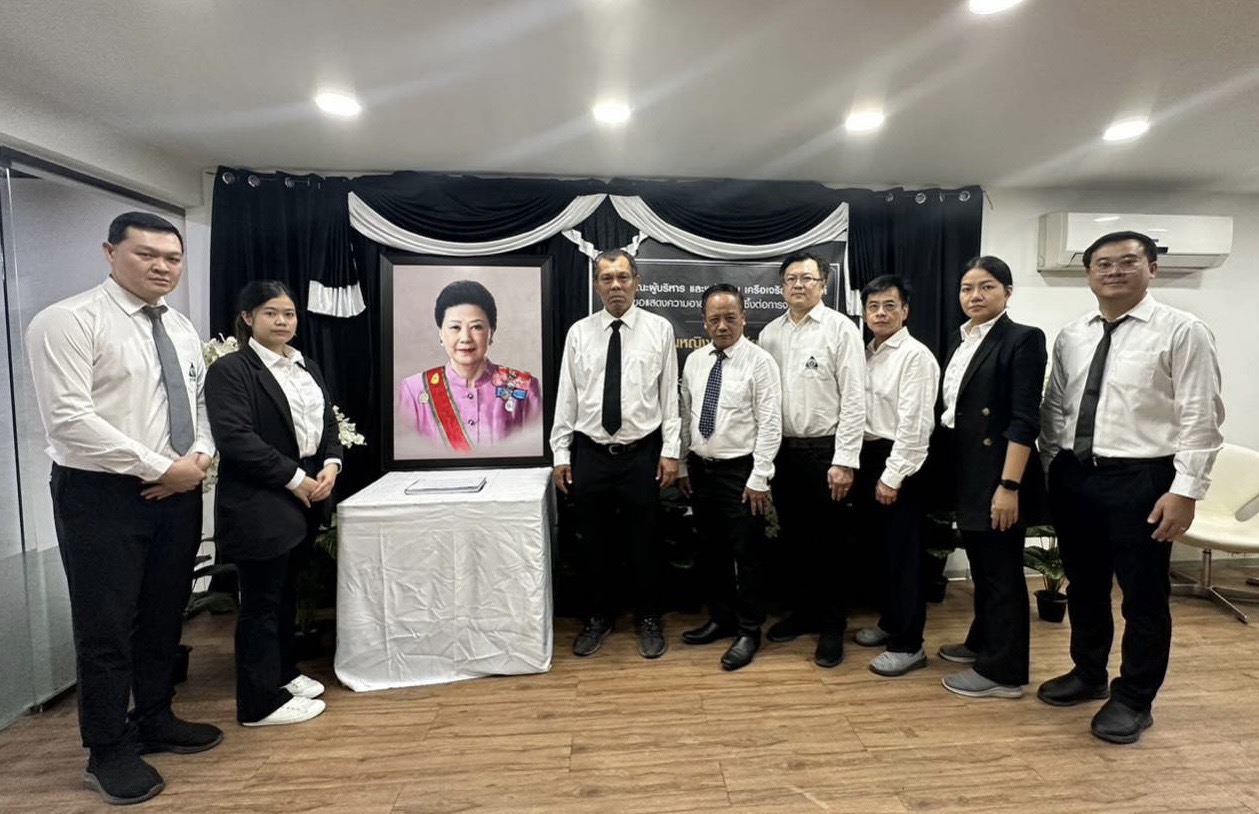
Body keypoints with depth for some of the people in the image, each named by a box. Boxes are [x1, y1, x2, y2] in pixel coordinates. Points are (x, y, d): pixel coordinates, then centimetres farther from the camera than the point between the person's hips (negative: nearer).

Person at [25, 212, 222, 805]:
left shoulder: (182, 328, 11)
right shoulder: (67, 321, -11)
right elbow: (68, 419, -19)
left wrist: (200, 457, -6)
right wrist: (159, 469, -19)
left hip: (179, 493, 7)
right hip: (102, 496, -6)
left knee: (164, 617, 17)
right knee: (106, 628, 6)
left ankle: (154, 721, 36)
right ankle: (108, 751, 25)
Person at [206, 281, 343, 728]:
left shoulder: (307, 367, 14)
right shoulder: (230, 370, -9)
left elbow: (329, 423, 15)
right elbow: (236, 438, -18)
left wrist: (331, 465, -4)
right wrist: (294, 479, -17)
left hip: (304, 501, 7)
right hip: (258, 506, -7)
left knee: (285, 593, 19)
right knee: (261, 602, 3)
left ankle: (283, 672, 35)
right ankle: (262, 701, 15)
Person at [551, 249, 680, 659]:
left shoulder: (659, 329, 0)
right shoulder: (579, 332, 4)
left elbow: (670, 394, -1)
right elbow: (566, 396, 4)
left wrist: (670, 451, -5)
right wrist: (561, 454, 1)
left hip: (642, 454, -1)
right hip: (590, 453, 2)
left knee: (643, 541, 10)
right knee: (594, 541, 12)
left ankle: (648, 618, 30)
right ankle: (597, 617, 32)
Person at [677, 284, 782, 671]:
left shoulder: (760, 362, -10)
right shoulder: (694, 361, 6)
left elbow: (770, 425, -13)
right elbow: (685, 417, 11)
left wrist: (759, 479, -16)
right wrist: (681, 465, 8)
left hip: (741, 471, -5)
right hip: (700, 469, 6)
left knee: (746, 554, 5)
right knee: (711, 551, 17)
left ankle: (748, 632, 22)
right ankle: (720, 618, 35)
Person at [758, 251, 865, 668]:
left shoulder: (841, 329, -6)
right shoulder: (770, 334, 8)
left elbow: (853, 399, -10)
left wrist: (844, 461, -14)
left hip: (824, 450, -4)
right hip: (782, 450, 5)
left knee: (828, 542, 7)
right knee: (794, 538, 15)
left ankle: (833, 625, 24)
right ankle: (806, 610, 34)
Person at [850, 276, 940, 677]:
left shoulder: (915, 355, -12)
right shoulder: (867, 354, 11)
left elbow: (914, 424, -18)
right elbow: (858, 410, 10)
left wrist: (892, 476, -19)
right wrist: (861, 464, 6)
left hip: (899, 462, -8)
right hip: (868, 456, 8)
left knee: (903, 552, 1)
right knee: (879, 547, 17)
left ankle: (909, 644, 14)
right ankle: (890, 621, 34)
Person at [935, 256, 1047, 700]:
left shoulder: (1023, 339, -10)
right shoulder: (962, 342, 12)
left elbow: (1025, 420, -17)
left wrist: (1009, 486, -22)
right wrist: (949, 471, 13)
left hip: (997, 475, -7)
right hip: (965, 473, 7)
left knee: (1002, 570, 4)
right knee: (981, 566, 20)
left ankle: (1003, 671, 17)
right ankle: (983, 642, 36)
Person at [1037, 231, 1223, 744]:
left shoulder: (1182, 332, -6)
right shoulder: (1070, 337, 8)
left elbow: (1200, 417, -11)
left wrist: (1185, 490, -15)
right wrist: (1053, 466, 8)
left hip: (1140, 479, -5)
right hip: (1073, 476, 5)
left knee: (1143, 595, 8)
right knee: (1083, 586, 18)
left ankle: (1133, 699, 27)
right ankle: (1088, 675, 38)